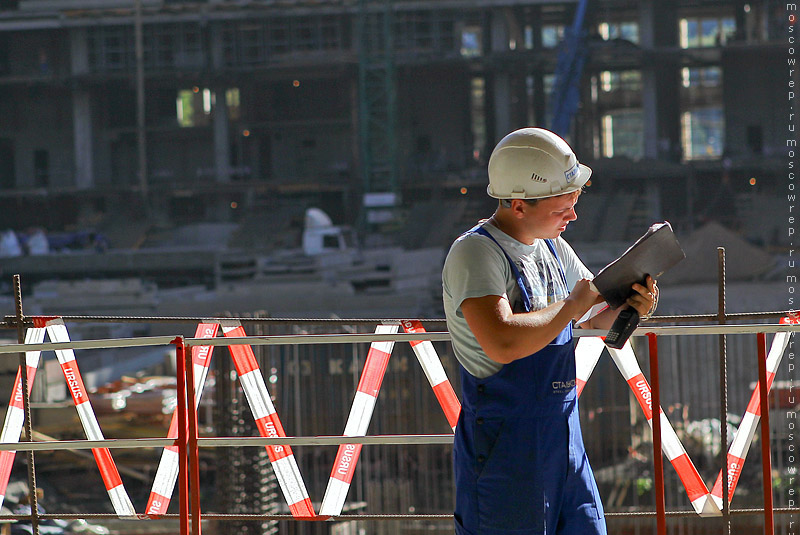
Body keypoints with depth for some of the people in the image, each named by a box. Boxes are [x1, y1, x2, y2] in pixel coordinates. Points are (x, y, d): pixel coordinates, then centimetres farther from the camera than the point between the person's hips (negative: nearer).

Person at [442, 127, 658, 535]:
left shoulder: (553, 248, 12)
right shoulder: (475, 253, -15)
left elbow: (597, 318, 25)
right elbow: (502, 344, -31)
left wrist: (632, 305, 2)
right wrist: (572, 306, -19)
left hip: (563, 438, 8)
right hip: (505, 450, -8)